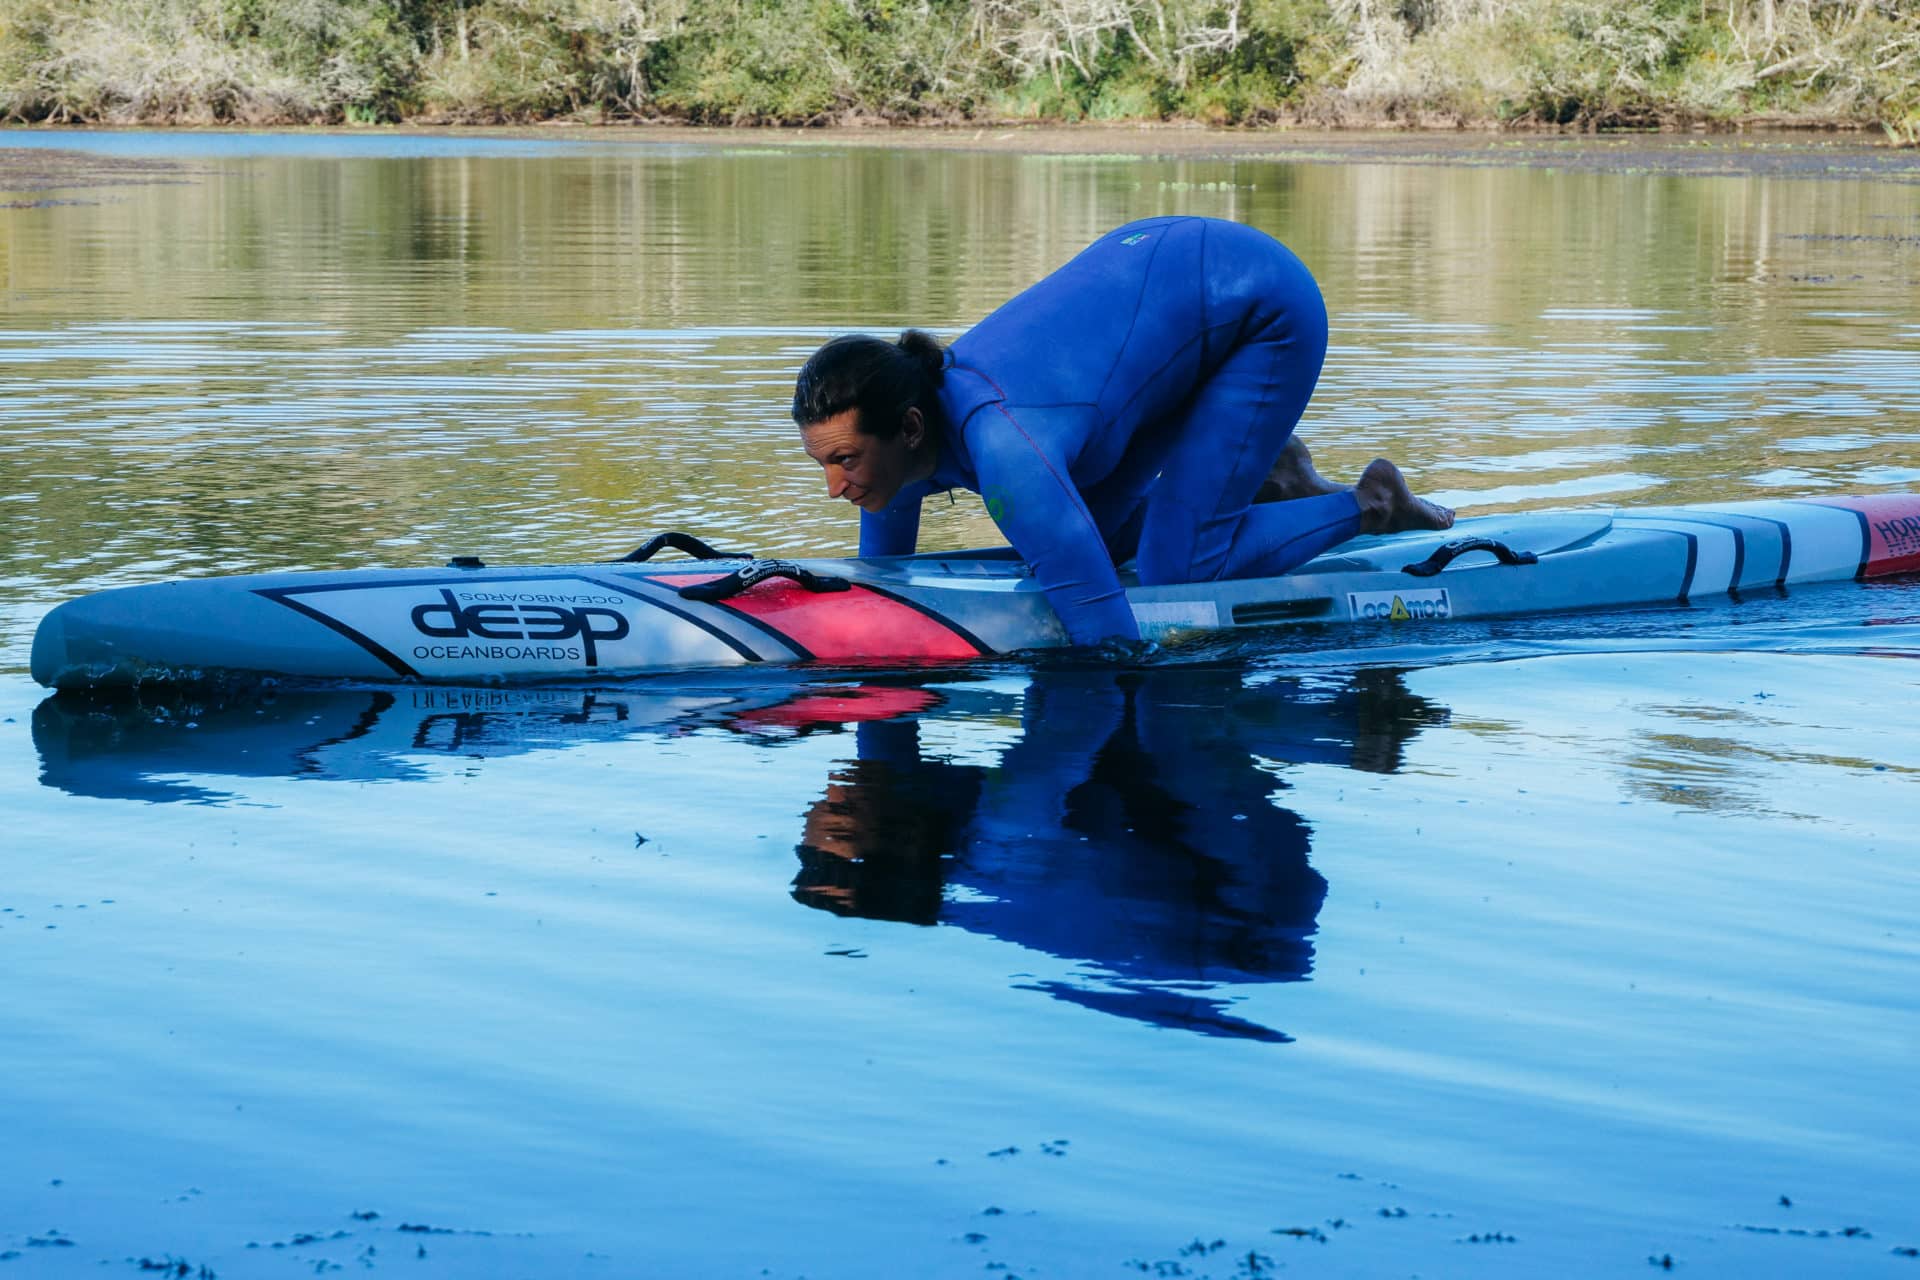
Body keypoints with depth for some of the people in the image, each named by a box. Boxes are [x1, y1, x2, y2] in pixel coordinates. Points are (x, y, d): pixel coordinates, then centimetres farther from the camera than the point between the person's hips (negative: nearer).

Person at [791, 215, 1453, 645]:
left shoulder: (1003, 450, -38)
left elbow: (1115, 643, -37)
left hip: (1268, 308, -8)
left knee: (1177, 567, -12)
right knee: (1083, 539, 10)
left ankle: (1370, 506, 9)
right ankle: (1269, 479, 27)